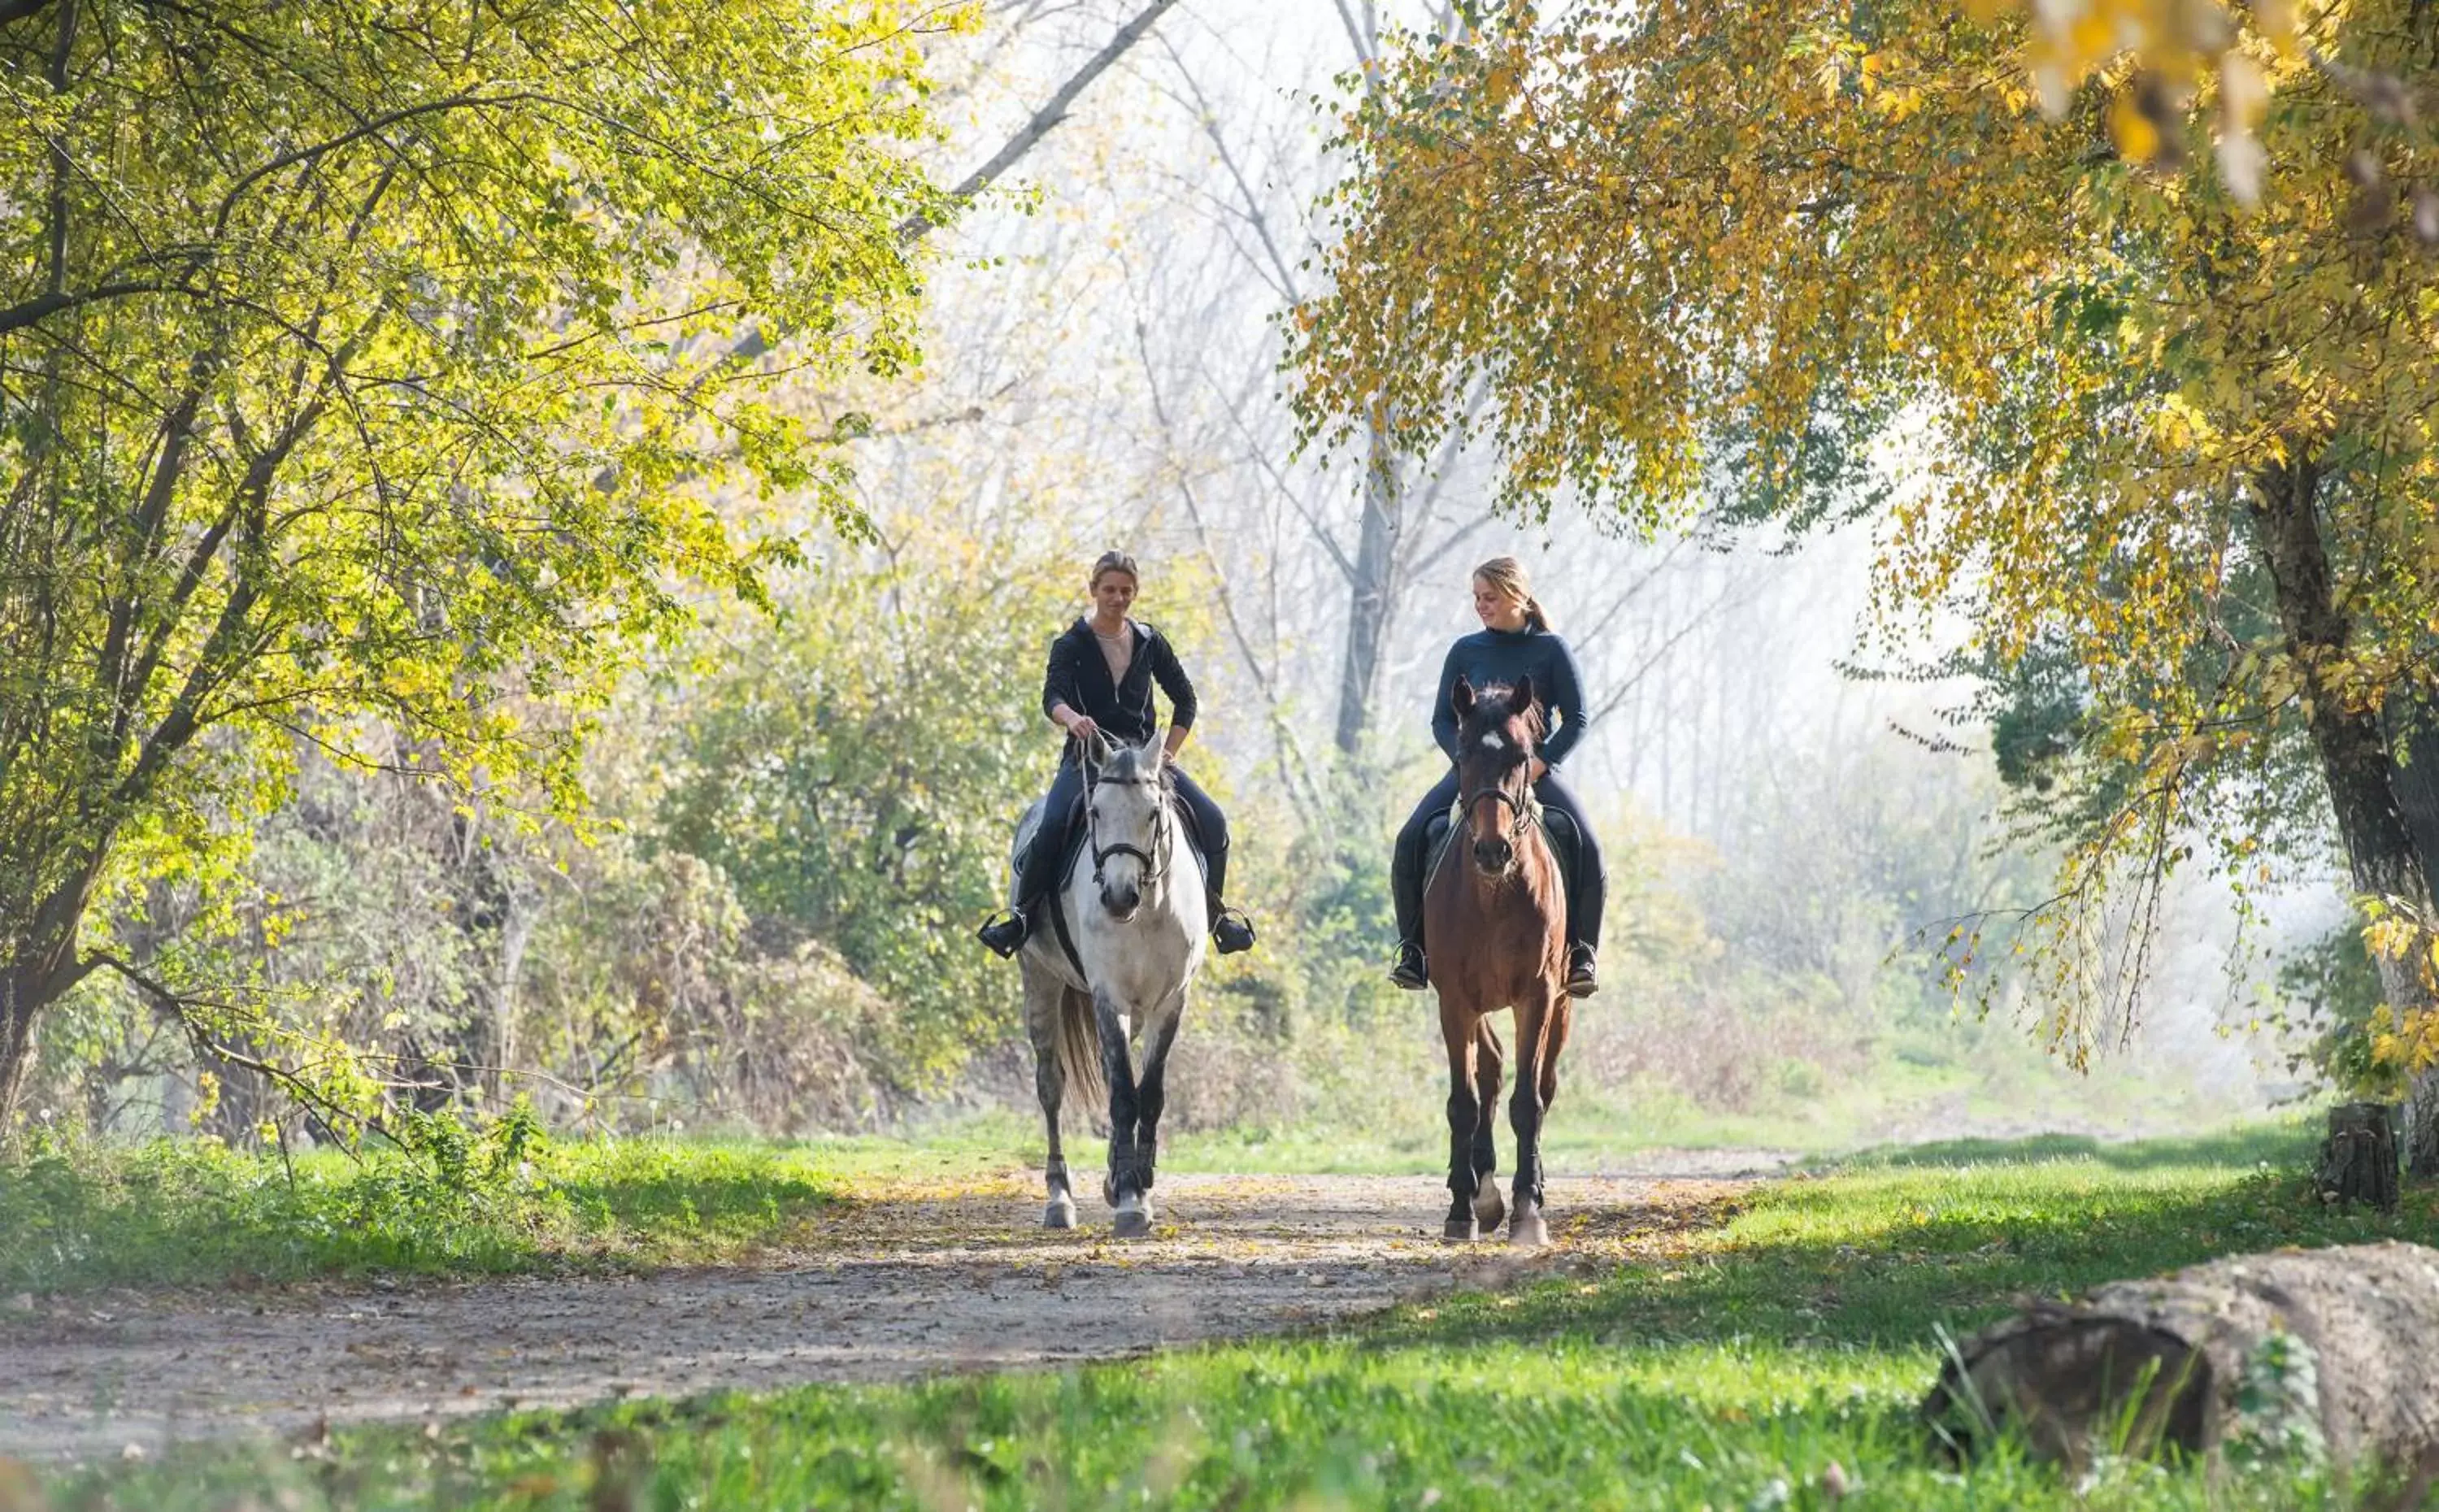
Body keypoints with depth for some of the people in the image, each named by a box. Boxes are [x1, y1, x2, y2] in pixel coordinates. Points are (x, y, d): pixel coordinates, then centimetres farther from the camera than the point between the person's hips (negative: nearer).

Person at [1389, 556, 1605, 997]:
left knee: (1587, 850, -26)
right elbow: (1442, 720, 10)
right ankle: (1412, 948, -13)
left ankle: (1582, 951, -11)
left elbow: (1577, 719, 0)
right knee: (1410, 840, -22)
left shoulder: (1551, 650, 2)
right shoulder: (1466, 651, 9)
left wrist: (1540, 763, -14)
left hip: (1534, 768, -2)